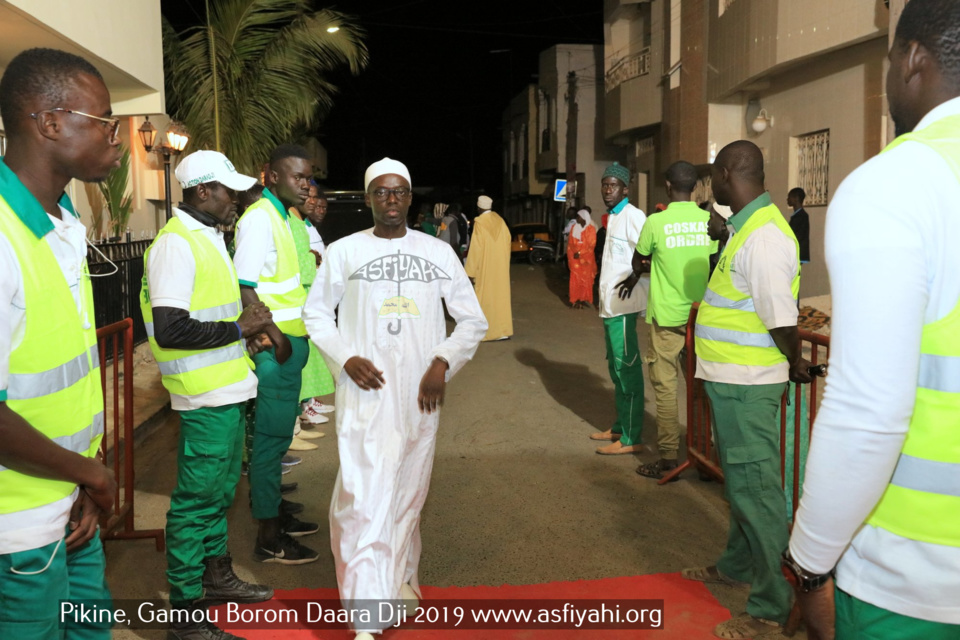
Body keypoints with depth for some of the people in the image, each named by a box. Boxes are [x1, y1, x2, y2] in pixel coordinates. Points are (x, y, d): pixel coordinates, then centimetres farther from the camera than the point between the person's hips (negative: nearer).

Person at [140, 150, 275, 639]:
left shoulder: (208, 236, 13)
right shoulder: (175, 244, -19)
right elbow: (169, 330, -27)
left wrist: (244, 326, 7)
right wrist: (237, 328, -18)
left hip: (228, 389, 10)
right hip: (206, 397, -10)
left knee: (220, 487, 22)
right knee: (197, 498, 1)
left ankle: (216, 574, 40)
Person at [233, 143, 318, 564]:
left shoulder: (283, 215, 15)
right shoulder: (259, 218, -15)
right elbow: (243, 286, -21)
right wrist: (274, 336, -21)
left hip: (290, 340, 10)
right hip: (274, 346, -10)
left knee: (277, 430, 19)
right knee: (272, 433, -3)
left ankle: (272, 505, 34)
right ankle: (269, 537, 7)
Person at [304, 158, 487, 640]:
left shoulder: (438, 252, 5)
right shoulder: (344, 251, 2)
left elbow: (473, 320, 8)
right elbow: (316, 313, 10)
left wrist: (444, 362, -8)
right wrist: (345, 358, -7)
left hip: (420, 395, 2)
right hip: (365, 392, -2)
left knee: (408, 493, 15)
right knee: (362, 497, -7)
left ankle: (400, 578, 37)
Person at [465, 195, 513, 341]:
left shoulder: (479, 223, -13)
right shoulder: (500, 221, 5)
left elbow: (476, 249, -15)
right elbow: (507, 242, 10)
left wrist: (471, 271, -12)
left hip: (485, 267, -6)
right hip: (501, 266, 6)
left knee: (486, 297, 2)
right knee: (500, 295, 10)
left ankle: (488, 332, 6)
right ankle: (503, 330, 12)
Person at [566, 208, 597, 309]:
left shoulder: (591, 229, -6)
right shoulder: (574, 227, 7)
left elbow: (591, 245, -10)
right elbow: (570, 242, 9)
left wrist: (580, 253, -15)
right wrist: (572, 253, -3)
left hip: (586, 258, -3)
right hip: (575, 258, 3)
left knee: (585, 279, 1)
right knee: (575, 279, 2)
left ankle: (585, 300, 8)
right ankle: (575, 300, 7)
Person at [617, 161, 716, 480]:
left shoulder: (656, 223, -10)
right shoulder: (710, 221, -1)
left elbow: (639, 261, 7)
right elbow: (712, 265, 12)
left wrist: (635, 277, 31)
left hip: (667, 316, -3)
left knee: (665, 386, 4)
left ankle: (668, 459, 7)